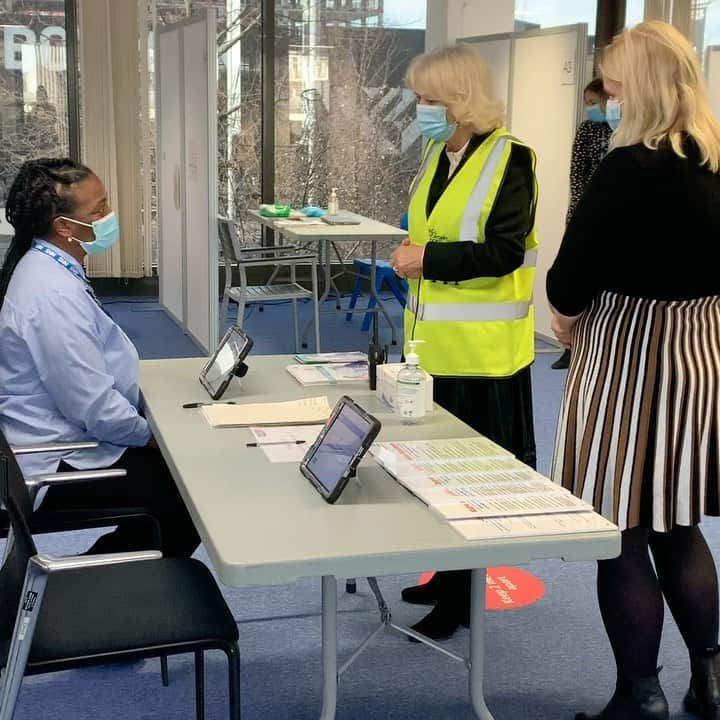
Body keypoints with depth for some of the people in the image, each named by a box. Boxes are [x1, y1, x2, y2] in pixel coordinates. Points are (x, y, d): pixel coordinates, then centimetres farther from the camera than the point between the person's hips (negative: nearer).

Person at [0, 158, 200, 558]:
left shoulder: (49, 268, 4)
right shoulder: (54, 294, -27)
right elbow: (94, 406, -27)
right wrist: (150, 435, -10)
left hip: (64, 438, 10)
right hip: (61, 467, -10)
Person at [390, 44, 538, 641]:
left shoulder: (509, 159, -12)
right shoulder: (437, 156, 12)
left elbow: (505, 251, -19)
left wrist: (428, 259, -18)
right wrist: (411, 255, 6)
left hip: (482, 347, -8)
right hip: (436, 342, 8)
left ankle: (462, 596, 13)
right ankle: (448, 576, 29)